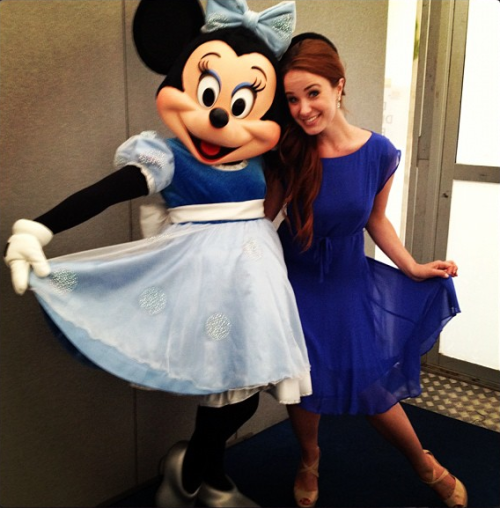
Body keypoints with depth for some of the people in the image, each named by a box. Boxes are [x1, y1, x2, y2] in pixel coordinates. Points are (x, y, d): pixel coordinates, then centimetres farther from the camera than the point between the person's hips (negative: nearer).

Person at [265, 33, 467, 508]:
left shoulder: (378, 153, -14)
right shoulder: (289, 153, -17)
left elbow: (374, 219, 2)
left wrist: (413, 268, 3)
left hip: (348, 283, 0)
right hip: (297, 283, 0)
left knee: (370, 386, 8)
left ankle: (425, 463, 38)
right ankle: (309, 460, 42)